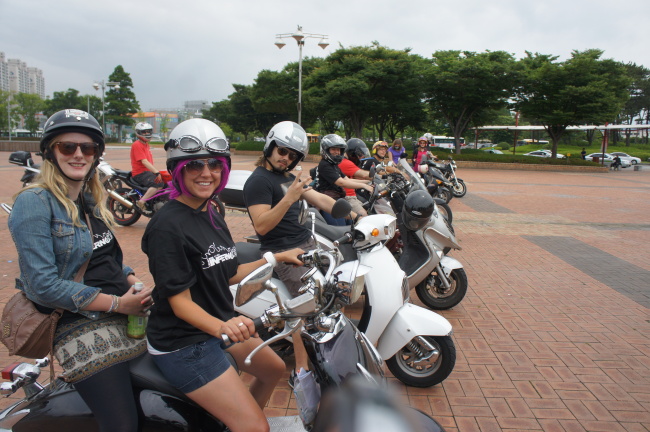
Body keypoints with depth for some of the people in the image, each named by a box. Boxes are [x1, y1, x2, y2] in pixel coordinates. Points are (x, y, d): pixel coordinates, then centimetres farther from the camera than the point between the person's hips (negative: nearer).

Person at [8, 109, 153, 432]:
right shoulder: (34, 202, -11)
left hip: (124, 318, 8)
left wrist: (134, 282, 0)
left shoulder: (91, 200, 12)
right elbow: (43, 285, -18)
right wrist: (117, 303, -18)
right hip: (82, 328, -7)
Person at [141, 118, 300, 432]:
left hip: (222, 325, 9)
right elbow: (180, 300, -23)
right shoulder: (167, 225, -22)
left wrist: (276, 258, 9)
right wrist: (219, 326, -40)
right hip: (183, 344, -9)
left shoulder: (212, 214, 5)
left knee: (274, 369, 26)